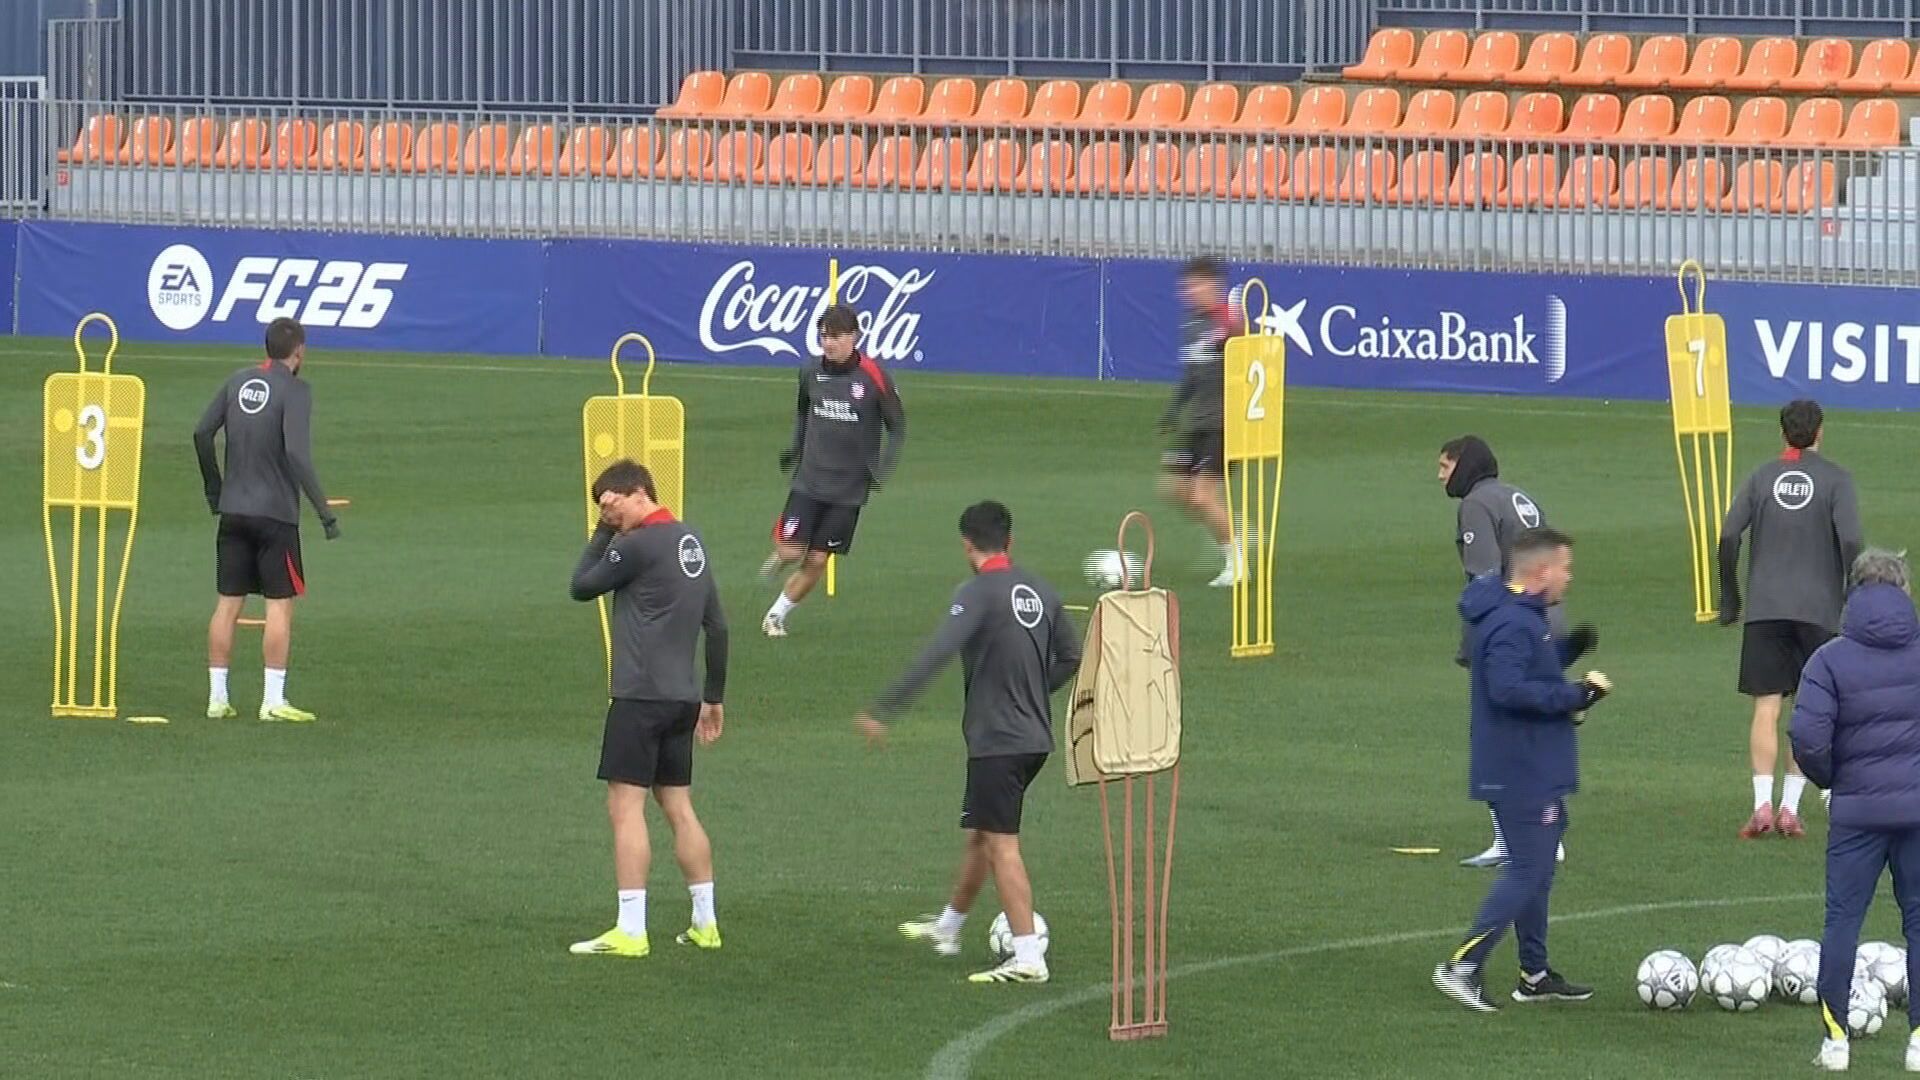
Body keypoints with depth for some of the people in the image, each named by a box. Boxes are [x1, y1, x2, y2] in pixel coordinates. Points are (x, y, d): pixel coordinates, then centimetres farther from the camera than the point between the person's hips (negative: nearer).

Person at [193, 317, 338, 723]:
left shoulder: (238, 382, 7)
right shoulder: (294, 390, -10)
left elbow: (202, 434, 8)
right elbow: (297, 454, -20)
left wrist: (213, 488, 21)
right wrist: (324, 511, -17)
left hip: (233, 511, 6)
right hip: (275, 514, -6)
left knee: (228, 603, 8)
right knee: (280, 604, -1)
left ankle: (217, 698, 10)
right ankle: (273, 701, -4)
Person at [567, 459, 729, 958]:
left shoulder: (638, 545, -13)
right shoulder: (691, 542, 13)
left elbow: (582, 587, -2)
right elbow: (717, 626, 18)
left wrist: (603, 534, 4)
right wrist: (713, 697, 24)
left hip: (641, 694, -8)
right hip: (682, 695, 8)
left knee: (626, 806, -7)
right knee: (679, 807, 14)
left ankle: (630, 931, -11)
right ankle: (705, 923, 15)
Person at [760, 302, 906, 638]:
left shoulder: (873, 377, -12)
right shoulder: (811, 372, -2)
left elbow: (897, 428, -2)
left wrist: (882, 468, -13)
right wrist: (797, 447, 7)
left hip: (850, 485, -2)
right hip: (809, 480, 2)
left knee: (817, 560, 1)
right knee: (791, 552, -10)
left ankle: (777, 614, 20)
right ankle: (780, 554, 26)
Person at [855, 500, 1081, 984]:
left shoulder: (978, 594, -15)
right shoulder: (1039, 591, 7)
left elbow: (934, 657, -25)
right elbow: (1070, 656, 18)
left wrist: (881, 713, -23)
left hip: (997, 740, -8)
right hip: (1036, 736, 8)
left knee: (1002, 845, -5)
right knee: (978, 833, 22)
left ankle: (1028, 958, -9)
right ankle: (947, 929, 37)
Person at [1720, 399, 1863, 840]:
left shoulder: (1761, 477, 6)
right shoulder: (1835, 479, 0)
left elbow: (1728, 538, -2)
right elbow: (1850, 542, -11)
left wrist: (1729, 596, 9)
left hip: (1764, 610, 1)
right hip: (1818, 610, -1)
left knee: (1766, 707, 0)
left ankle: (1762, 805, -11)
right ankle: (1790, 807, 3)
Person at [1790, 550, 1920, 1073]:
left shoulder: (1830, 659, -6)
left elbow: (1808, 738, -15)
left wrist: (1830, 778, 5)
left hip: (1857, 809, -1)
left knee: (1843, 918, 7)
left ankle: (1835, 1035, 7)